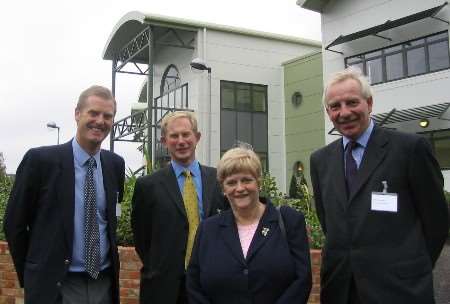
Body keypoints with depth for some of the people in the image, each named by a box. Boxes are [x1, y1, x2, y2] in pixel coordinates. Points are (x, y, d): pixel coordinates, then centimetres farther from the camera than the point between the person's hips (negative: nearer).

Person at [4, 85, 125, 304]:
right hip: (54, 286, -4)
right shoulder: (40, 159, -11)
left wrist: (111, 265, 12)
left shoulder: (116, 164, 2)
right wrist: (30, 277, 0)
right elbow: (14, 223, -4)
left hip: (105, 283, 4)